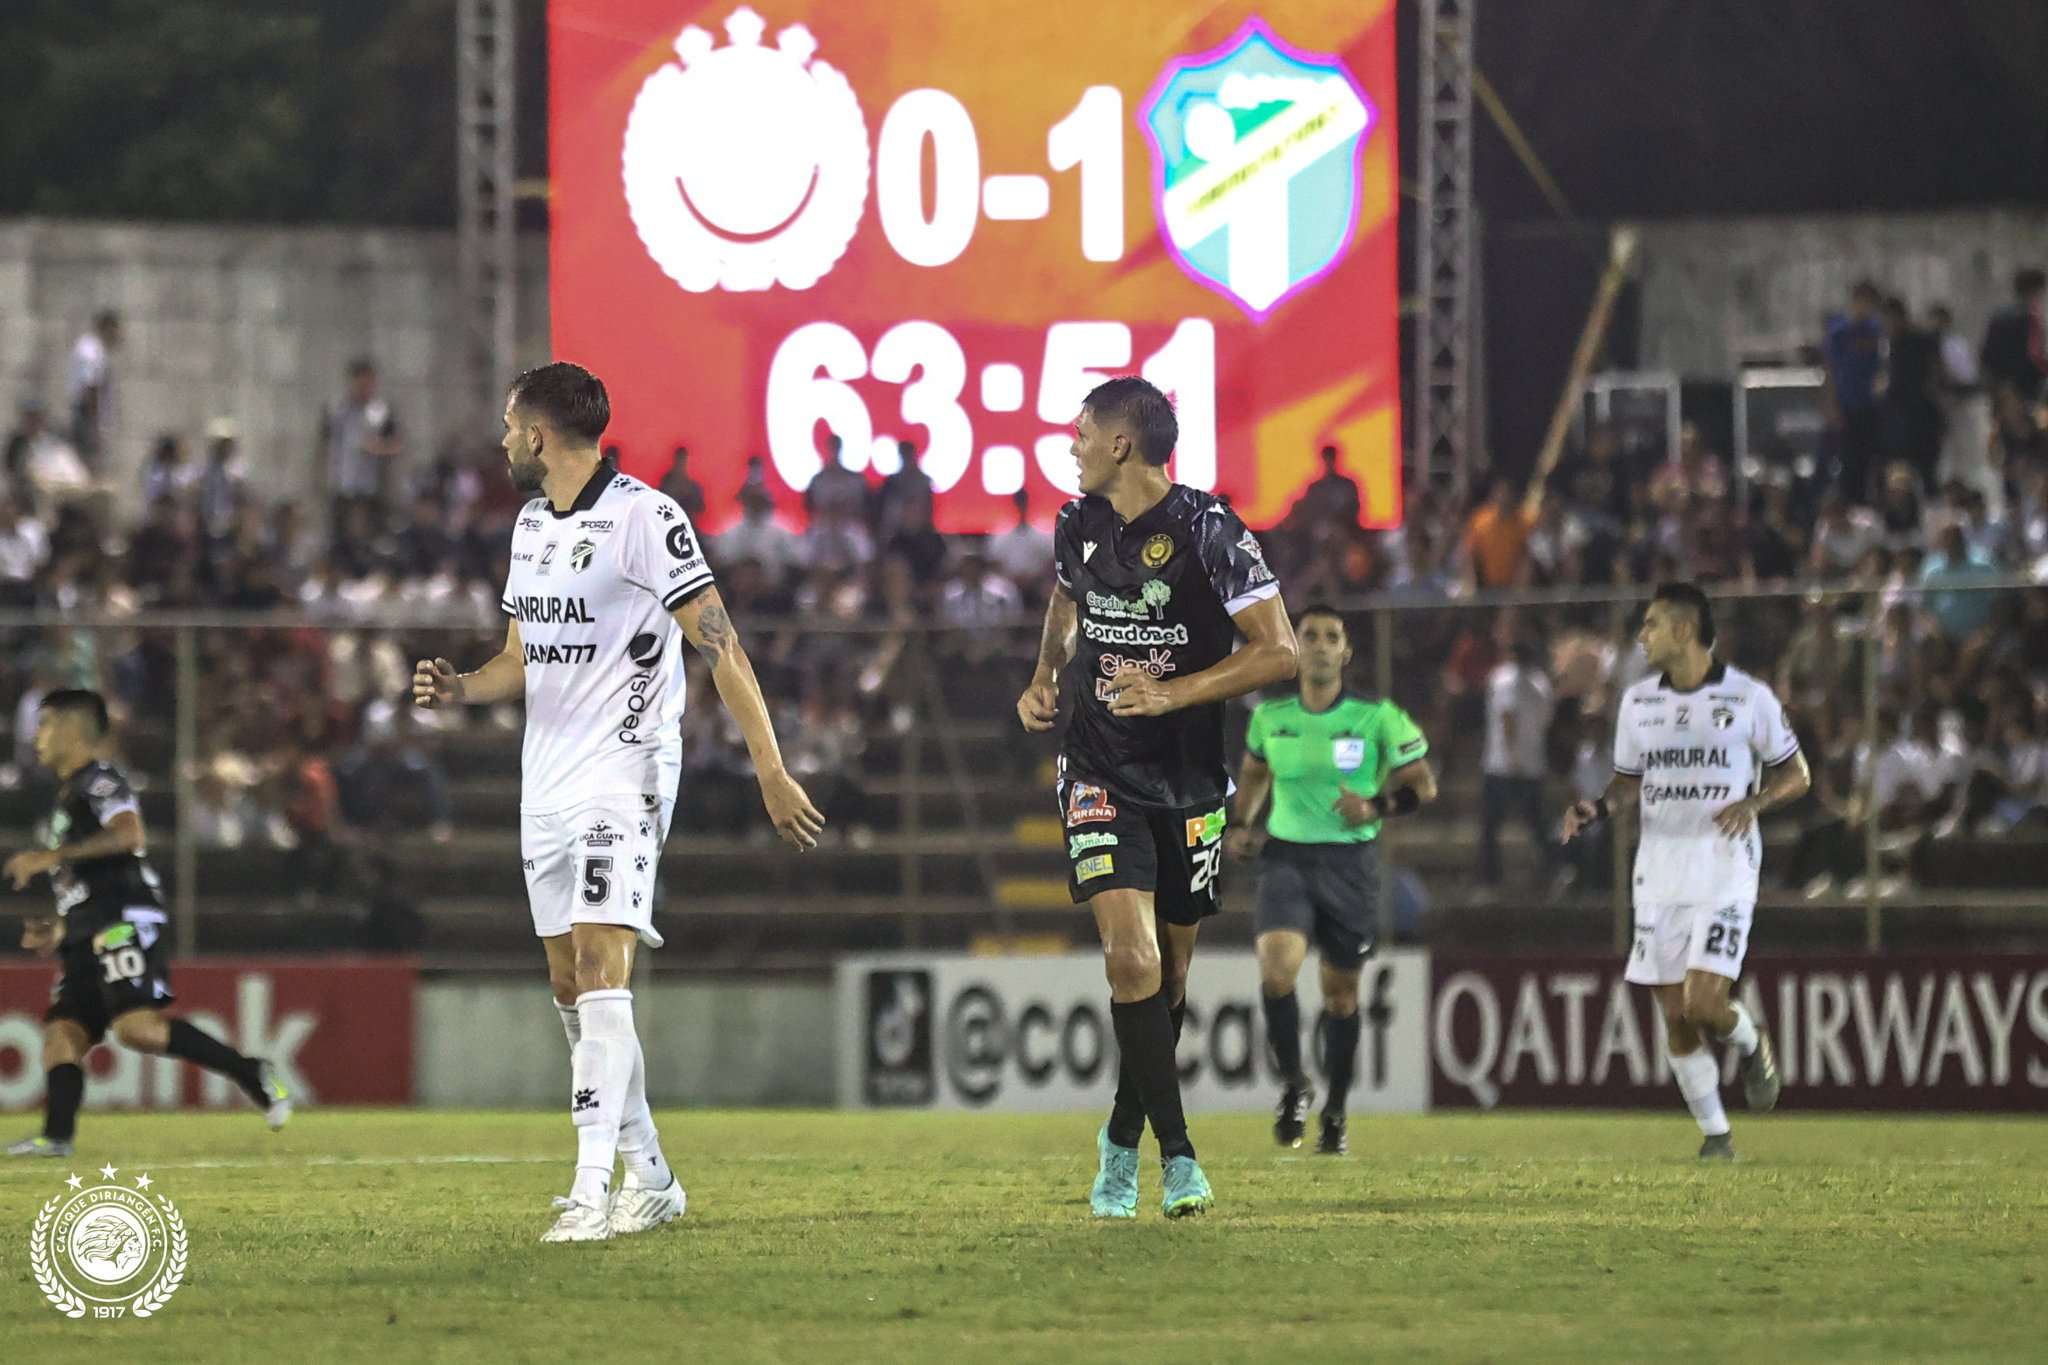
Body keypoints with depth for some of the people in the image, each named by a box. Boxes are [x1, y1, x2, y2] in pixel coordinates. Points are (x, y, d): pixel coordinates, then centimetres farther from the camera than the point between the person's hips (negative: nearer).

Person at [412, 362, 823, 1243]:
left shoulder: (643, 517, -12)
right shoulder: (531, 525, 15)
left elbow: (720, 649, -13)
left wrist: (772, 772, -17)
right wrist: (459, 689, 1)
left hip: (622, 774, -9)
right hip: (547, 779, 9)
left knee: (601, 971, -18)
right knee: (571, 988, 9)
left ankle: (590, 1191, -24)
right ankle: (649, 1177, 19)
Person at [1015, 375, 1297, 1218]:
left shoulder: (1209, 533, -13)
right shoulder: (1079, 525, 2)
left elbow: (1279, 651, -13)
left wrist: (1173, 693, -22)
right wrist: (1046, 678, 8)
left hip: (1187, 781, -1)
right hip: (1101, 775, 1)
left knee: (1169, 971, 10)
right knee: (1131, 957, -17)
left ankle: (1122, 1140, 31)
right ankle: (1176, 1156, -13)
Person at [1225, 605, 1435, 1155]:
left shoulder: (1376, 717, -6)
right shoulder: (1270, 717, 2)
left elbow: (1423, 784, -3)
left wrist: (1377, 806, -20)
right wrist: (1240, 824, 8)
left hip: (1350, 861, -1)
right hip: (1286, 856, 1)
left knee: (1341, 990, 8)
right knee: (1277, 968, -22)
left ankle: (1335, 1113, 24)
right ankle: (1293, 1085, -2)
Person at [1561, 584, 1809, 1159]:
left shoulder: (1747, 697, -4)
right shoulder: (1638, 701, 10)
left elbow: (1796, 775, 4)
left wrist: (1753, 803, -15)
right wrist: (1597, 808, -1)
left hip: (1725, 868, -5)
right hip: (1659, 868, 5)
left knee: (1704, 1002, -17)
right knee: (1675, 1015, 1)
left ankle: (1751, 1043, 17)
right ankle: (1714, 1134, 13)